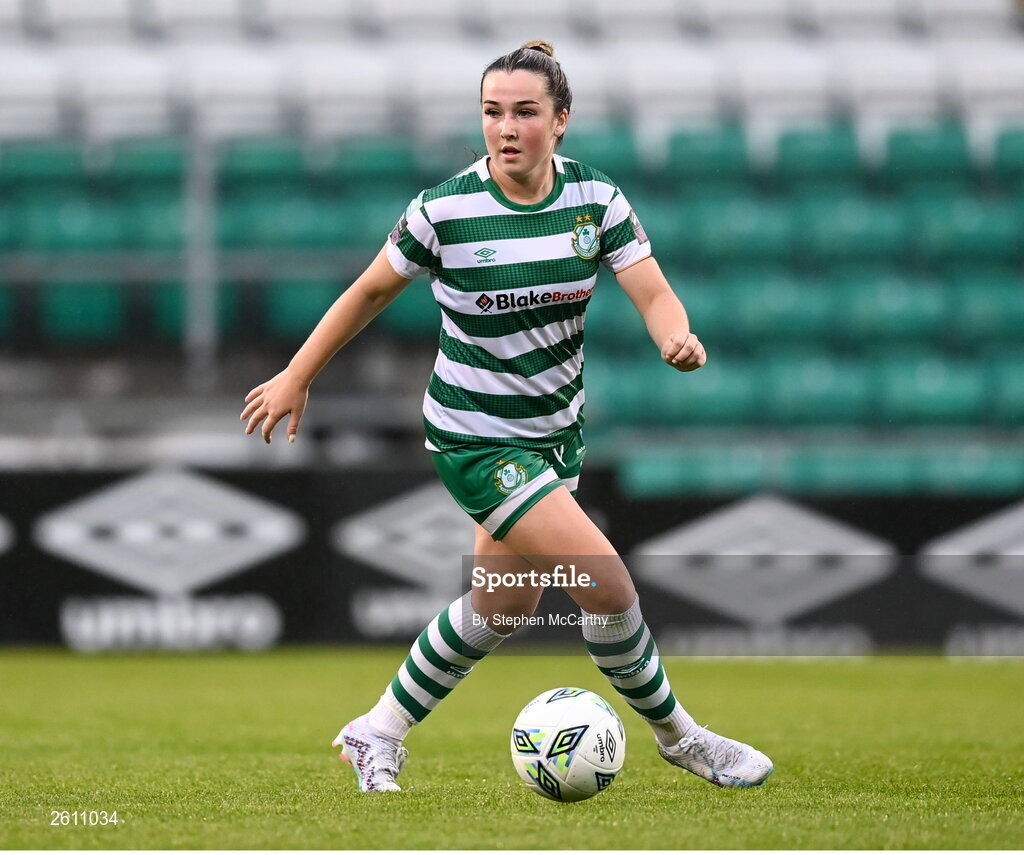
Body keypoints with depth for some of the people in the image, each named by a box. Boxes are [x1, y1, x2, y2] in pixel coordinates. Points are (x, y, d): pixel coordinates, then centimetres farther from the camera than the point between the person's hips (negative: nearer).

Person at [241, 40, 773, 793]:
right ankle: (679, 737, 8)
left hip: (558, 429, 6)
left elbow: (654, 293, -17)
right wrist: (297, 378, 3)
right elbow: (372, 290, -3)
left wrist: (679, 338, -40)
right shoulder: (445, 211, -17)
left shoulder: (596, 201, -8)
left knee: (504, 606, 18)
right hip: (476, 439, -6)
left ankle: (378, 736, 35)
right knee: (607, 585, -14)